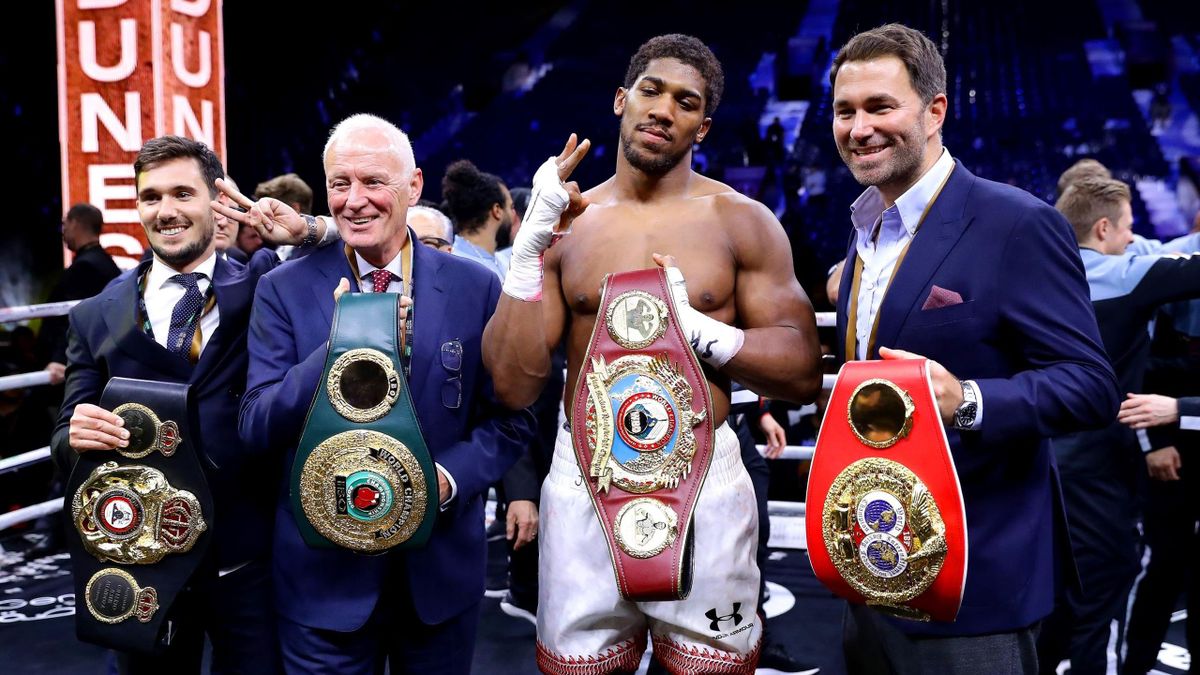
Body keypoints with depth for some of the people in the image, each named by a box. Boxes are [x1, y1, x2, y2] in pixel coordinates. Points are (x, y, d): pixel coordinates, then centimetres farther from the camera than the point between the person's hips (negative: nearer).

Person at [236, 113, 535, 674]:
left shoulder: (475, 288, -3)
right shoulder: (284, 292, -4)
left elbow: (510, 419, 1)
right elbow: (256, 428, -8)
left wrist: (446, 479, -17)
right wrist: (338, 350, -23)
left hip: (442, 569, 1)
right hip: (324, 569, -1)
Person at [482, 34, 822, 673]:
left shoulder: (744, 223, 0)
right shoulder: (564, 223, 3)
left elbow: (804, 373, -2)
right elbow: (513, 386, -4)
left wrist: (696, 326, -15)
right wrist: (529, 248, -13)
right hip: (582, 484, 2)